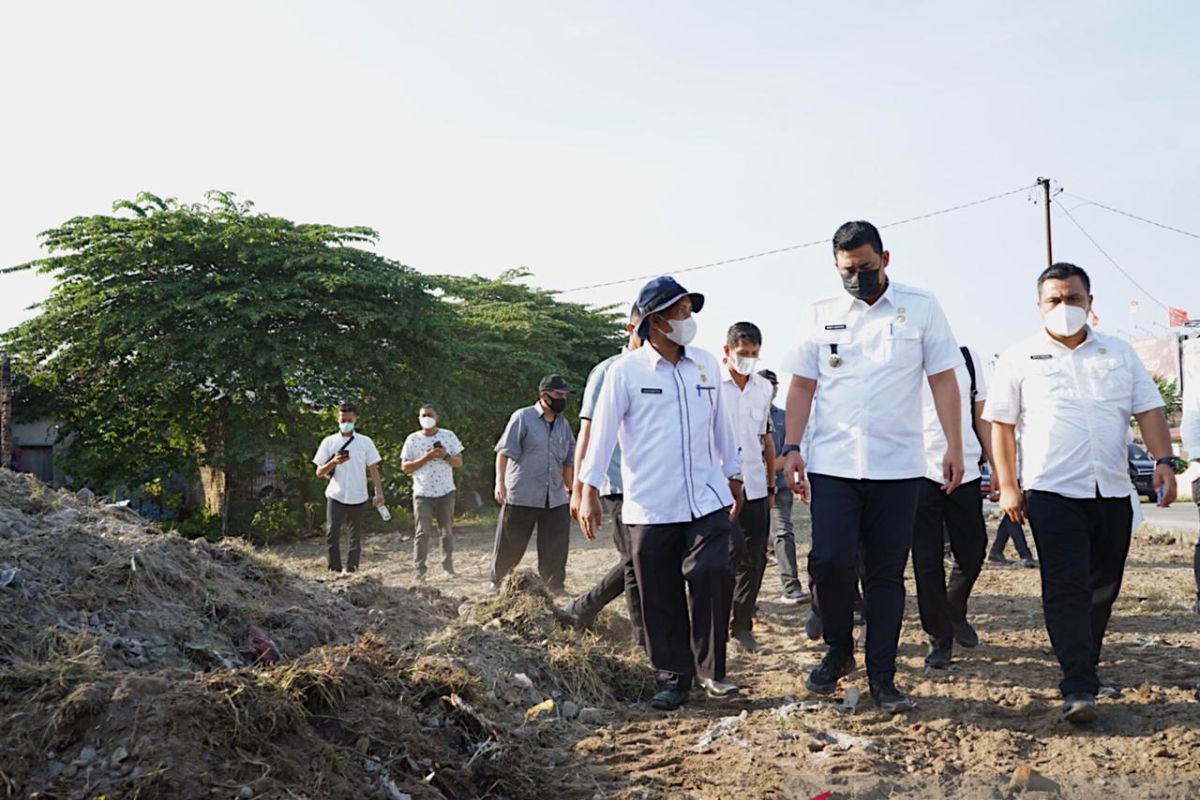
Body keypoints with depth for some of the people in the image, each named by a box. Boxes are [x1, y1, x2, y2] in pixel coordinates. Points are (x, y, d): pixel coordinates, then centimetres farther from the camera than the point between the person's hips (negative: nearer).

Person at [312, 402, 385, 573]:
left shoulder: (365, 442, 5)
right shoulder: (329, 442, 4)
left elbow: (373, 469, 4)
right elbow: (319, 473, 4)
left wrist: (379, 493, -7)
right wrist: (334, 462, -15)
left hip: (358, 497, 1)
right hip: (336, 496, -1)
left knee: (356, 537, 6)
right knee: (332, 533, -14)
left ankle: (351, 570, 17)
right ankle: (335, 569, -7)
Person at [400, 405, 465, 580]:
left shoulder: (448, 436, 3)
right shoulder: (412, 439, 1)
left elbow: (459, 462, 3)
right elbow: (405, 467, -2)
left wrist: (445, 456, -17)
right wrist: (425, 458, -15)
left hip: (445, 492, 2)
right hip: (422, 493, -2)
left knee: (447, 531, 10)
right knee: (423, 532, -8)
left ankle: (448, 566, 23)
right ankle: (419, 571, -9)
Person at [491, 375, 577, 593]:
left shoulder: (563, 424, 13)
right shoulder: (523, 417, -4)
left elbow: (568, 461, 18)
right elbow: (504, 452, -9)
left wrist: (571, 490, 17)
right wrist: (500, 481, -18)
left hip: (555, 498, 5)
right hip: (521, 496, -5)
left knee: (557, 547, 2)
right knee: (510, 544, 5)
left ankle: (555, 588, 14)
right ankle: (497, 582, 23)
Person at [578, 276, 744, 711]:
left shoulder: (707, 364, 8)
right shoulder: (626, 371, -5)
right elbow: (602, 431, -7)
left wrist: (733, 476, 20)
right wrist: (590, 490, -12)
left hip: (706, 499, 3)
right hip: (650, 506, -2)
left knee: (712, 576, -10)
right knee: (660, 595, 5)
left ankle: (711, 670, 8)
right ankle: (672, 676, 20)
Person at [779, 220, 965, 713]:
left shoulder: (921, 308, 5)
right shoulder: (821, 314, 8)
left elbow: (943, 380, 3)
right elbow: (802, 385, 8)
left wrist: (954, 446, -4)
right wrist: (791, 447, 0)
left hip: (897, 466, 0)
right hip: (832, 464, 1)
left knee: (886, 574, 5)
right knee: (830, 561, -10)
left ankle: (882, 676, 18)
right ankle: (838, 651, 16)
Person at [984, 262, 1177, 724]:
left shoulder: (1119, 353, 14)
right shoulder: (1020, 359, 4)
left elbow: (1149, 410, 10)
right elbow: (1000, 424, 2)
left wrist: (1164, 462, -5)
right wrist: (1007, 486, -5)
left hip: (1113, 492, 4)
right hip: (1052, 491, -4)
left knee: (1103, 587, 12)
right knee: (1066, 589, -9)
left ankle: (1084, 665, 30)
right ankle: (1079, 688, -10)